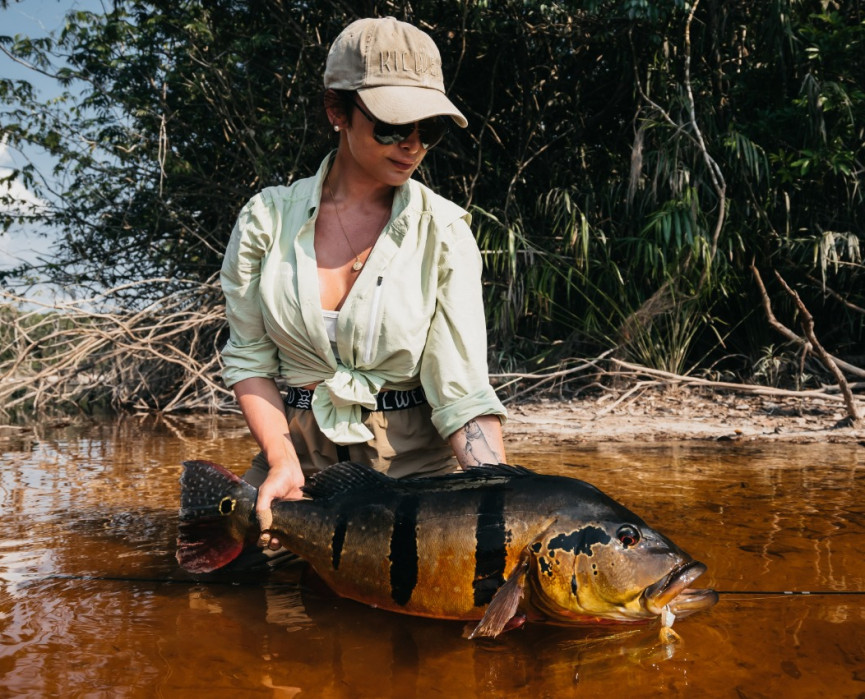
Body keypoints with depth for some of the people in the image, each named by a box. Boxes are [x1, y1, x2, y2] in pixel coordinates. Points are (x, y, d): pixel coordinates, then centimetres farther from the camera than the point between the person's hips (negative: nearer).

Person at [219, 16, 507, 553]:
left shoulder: (443, 231, -9)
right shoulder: (269, 217, -4)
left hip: (414, 459, -1)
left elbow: (463, 392, -14)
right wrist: (282, 462, -13)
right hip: (298, 453, 1)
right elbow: (248, 359, 1)